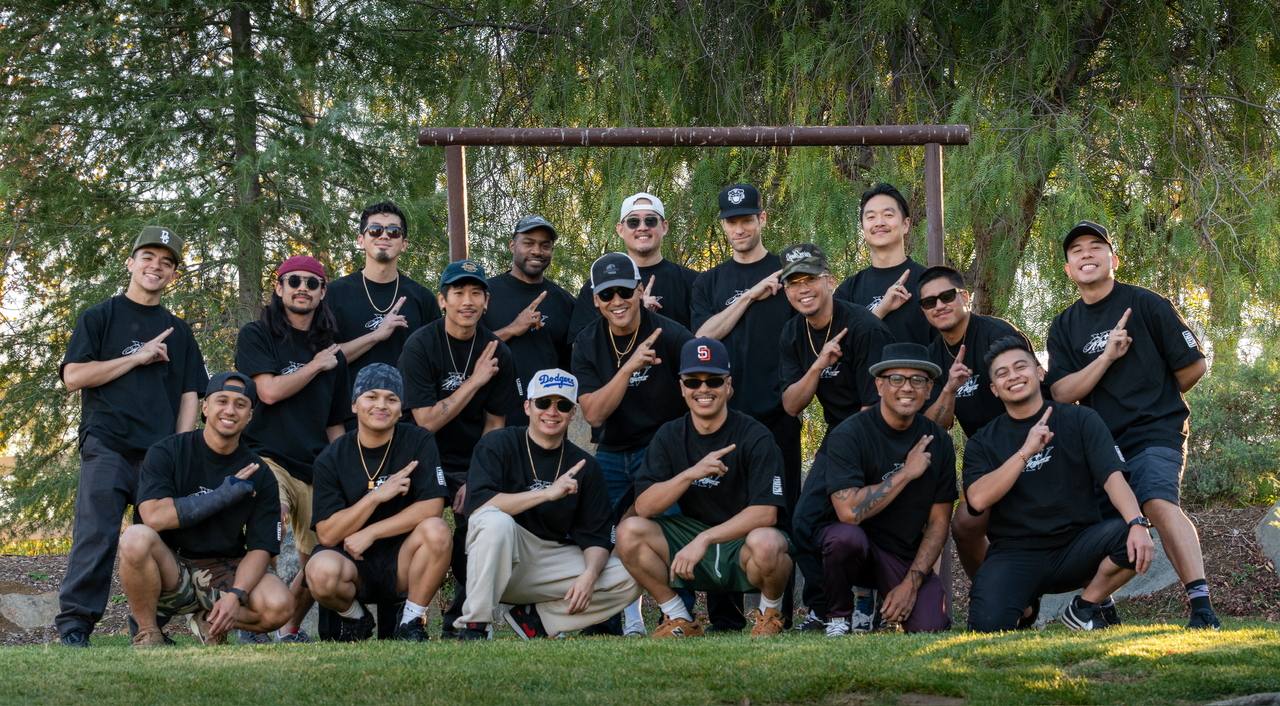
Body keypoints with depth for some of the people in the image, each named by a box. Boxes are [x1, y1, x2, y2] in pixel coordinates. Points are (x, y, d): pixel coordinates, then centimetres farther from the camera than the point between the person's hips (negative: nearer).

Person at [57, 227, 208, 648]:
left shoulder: (178, 332, 21)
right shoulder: (100, 318, 10)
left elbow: (189, 396, 16)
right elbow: (73, 376, -1)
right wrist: (137, 357, -4)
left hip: (162, 452, 4)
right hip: (107, 448, -3)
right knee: (96, 537, -13)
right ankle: (74, 626, -13)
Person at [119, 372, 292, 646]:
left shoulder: (260, 477, 1)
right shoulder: (167, 452, -5)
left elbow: (260, 549, -4)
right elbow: (153, 516, -20)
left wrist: (235, 596, -23)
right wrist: (223, 496, -19)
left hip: (224, 572, 2)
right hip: (171, 569, -2)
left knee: (279, 605, -27)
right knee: (137, 538, -34)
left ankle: (209, 622, 5)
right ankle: (147, 634, -12)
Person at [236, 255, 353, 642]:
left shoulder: (333, 354, 19)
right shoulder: (257, 336, 6)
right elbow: (270, 391, -10)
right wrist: (316, 366, 1)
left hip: (316, 469, 5)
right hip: (267, 458, -5)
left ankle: (291, 630, 26)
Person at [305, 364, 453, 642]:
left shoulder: (419, 442, -3)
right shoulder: (331, 459, -3)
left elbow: (432, 507, -14)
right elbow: (327, 535, -10)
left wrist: (370, 534, -17)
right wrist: (376, 496, -21)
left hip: (401, 565, 1)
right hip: (352, 562, 0)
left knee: (436, 530, -30)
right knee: (321, 571, -34)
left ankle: (411, 622, -11)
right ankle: (355, 618, 2)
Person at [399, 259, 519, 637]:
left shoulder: (498, 354, 1)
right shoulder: (420, 346, -11)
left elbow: (494, 424, 5)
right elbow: (427, 421, -15)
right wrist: (475, 381, -18)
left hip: (474, 464, 4)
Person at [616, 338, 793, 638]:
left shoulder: (754, 436, -10)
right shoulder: (670, 436, 3)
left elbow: (765, 513, -19)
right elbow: (644, 507, -8)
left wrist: (704, 539, -28)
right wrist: (690, 474, -25)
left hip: (741, 545, -4)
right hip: (693, 537, 4)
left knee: (765, 543, -38)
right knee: (630, 531, -19)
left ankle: (771, 613, -4)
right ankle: (679, 621, -3)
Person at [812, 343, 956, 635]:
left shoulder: (937, 441, 1)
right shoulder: (848, 435, -14)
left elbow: (939, 521, 2)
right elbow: (849, 511, -27)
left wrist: (911, 583, -9)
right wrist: (906, 473, -21)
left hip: (907, 556, 3)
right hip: (857, 545, -3)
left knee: (930, 627, -23)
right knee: (846, 535, -38)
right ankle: (838, 617, -9)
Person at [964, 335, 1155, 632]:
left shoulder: (1080, 420, 3)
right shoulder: (984, 442, 6)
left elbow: (1112, 476, -10)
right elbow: (979, 499, -11)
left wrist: (1138, 523, -29)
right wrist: (1026, 452, -19)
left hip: (1076, 548, 0)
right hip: (1016, 554, 0)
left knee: (1132, 540, -30)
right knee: (988, 625, -29)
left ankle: (1084, 608, -3)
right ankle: (1026, 607, 9)